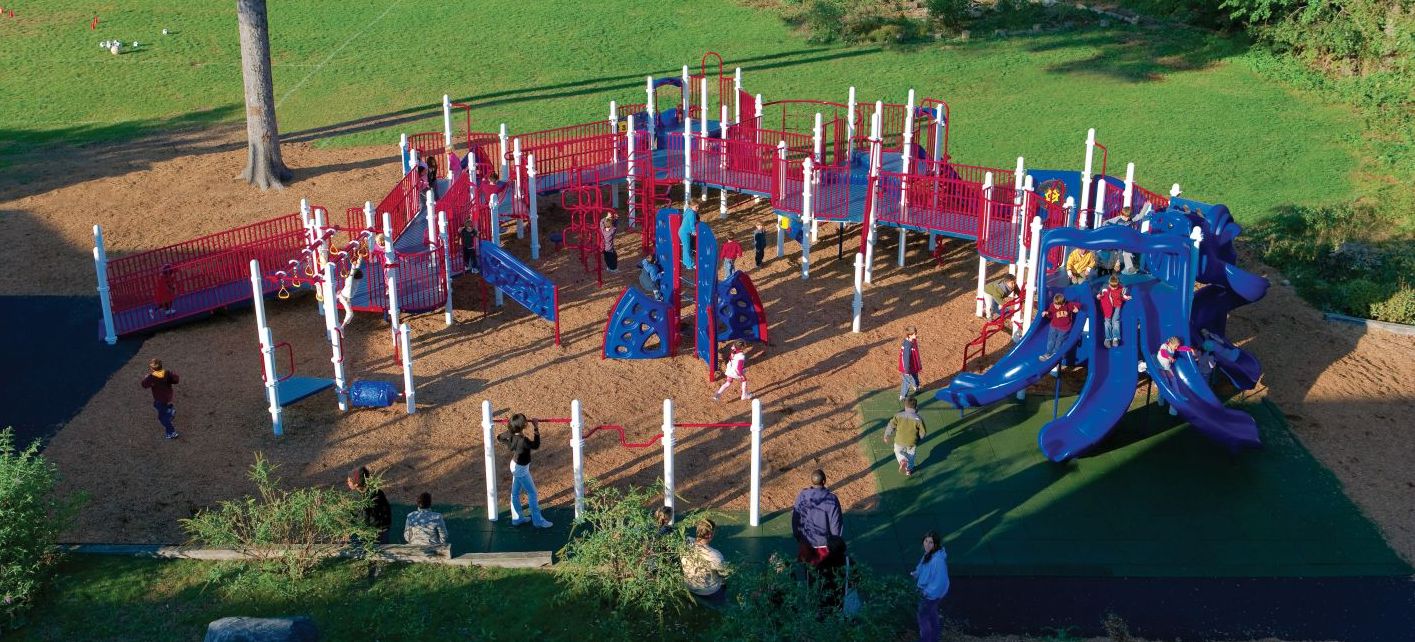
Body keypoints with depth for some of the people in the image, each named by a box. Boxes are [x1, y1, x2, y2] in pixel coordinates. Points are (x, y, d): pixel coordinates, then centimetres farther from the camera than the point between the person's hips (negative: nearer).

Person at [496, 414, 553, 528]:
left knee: (515, 492, 18)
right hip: (521, 469, -8)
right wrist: (536, 429, -22)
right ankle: (537, 520, 9)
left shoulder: (511, 435, -10)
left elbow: (499, 437, 6)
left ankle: (517, 518, 30)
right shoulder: (523, 440, -33)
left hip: (515, 466, 8)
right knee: (532, 493, 3)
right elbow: (536, 446, -21)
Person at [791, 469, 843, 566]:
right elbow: (836, 523, -17)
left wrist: (797, 536, 13)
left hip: (805, 543, 3)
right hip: (823, 543, -3)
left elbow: (795, 518, -3)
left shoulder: (801, 496, -14)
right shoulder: (831, 499, -23)